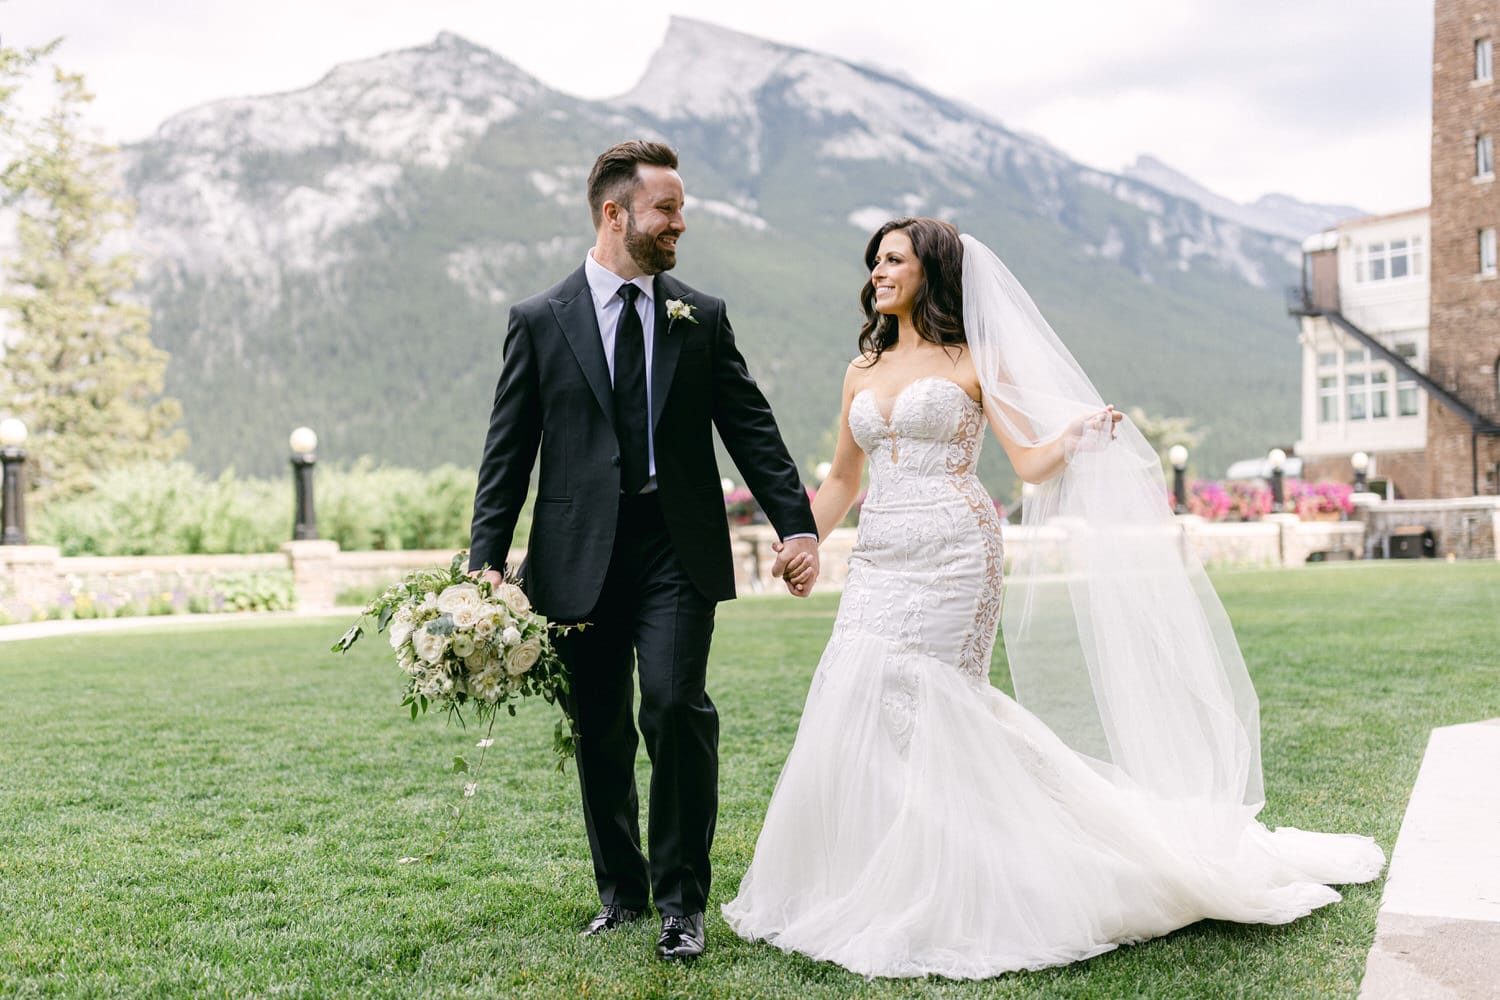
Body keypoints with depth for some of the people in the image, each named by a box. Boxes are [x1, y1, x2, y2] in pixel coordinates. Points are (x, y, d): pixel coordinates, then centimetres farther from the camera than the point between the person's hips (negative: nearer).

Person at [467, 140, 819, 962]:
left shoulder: (702, 318, 9)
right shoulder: (540, 322, 4)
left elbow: (751, 428, 8)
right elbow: (507, 452, 4)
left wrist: (796, 525, -2)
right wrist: (487, 563, -3)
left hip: (677, 550, 0)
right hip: (579, 556, 0)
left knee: (675, 705, -15)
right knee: (599, 734, 8)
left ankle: (680, 897, 2)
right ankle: (620, 890, 27)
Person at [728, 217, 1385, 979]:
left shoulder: (974, 361, 1)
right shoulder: (862, 371, 16)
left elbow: (1031, 463, -5)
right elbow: (842, 477, 22)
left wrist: (1075, 436, -24)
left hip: (952, 556, -5)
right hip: (879, 560, 5)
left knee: (907, 708, -8)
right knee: (858, 707, 1)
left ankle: (928, 899, 7)